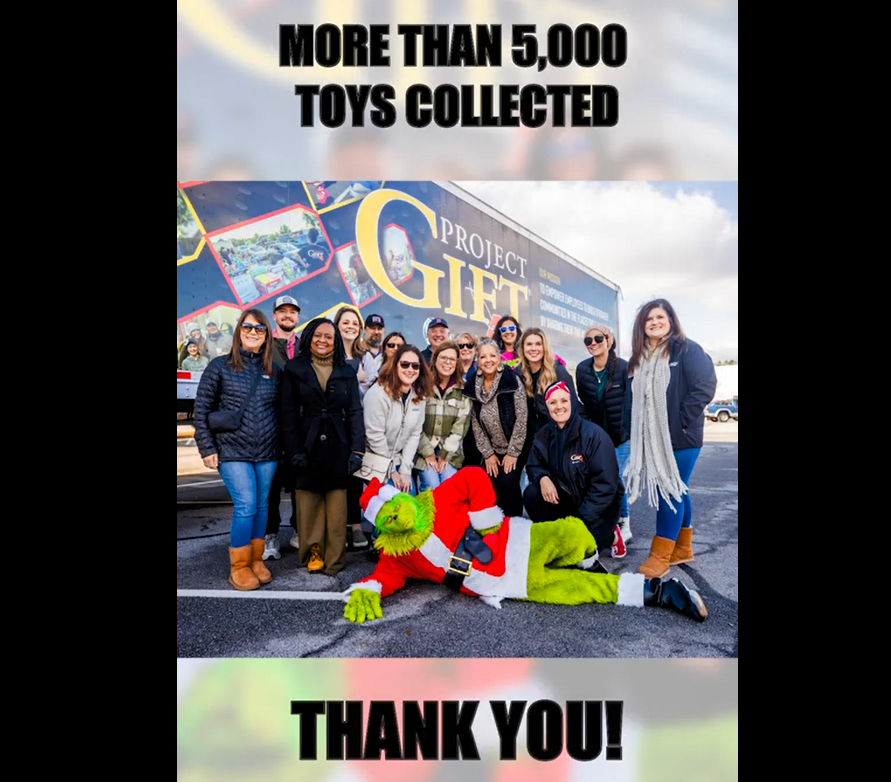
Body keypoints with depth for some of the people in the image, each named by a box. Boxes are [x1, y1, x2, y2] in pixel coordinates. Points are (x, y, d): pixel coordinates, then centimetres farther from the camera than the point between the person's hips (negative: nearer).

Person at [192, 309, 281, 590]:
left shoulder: (274, 370, 7)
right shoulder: (220, 366, -2)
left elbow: (281, 410, 10)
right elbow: (201, 409, -1)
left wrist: (282, 445, 5)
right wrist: (207, 449, -5)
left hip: (267, 452, 3)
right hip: (232, 451, -3)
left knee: (261, 505, 10)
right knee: (245, 506, -7)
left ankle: (256, 560, 26)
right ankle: (239, 567, 10)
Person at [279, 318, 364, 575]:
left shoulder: (347, 372, 10)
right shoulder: (294, 370, 5)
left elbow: (355, 412, 5)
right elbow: (288, 414, 0)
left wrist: (356, 450, -4)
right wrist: (294, 451, -9)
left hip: (338, 448, 1)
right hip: (307, 447, -1)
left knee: (336, 506, 1)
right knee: (309, 504, 2)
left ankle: (333, 559, 9)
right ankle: (313, 553, 15)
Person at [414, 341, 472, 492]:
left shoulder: (462, 391, 3)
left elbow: (460, 427, -1)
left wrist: (446, 454, -7)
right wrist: (428, 452, -9)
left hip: (450, 452, 2)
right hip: (424, 450, -2)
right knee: (432, 488, -16)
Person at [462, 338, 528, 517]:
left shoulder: (513, 380, -15)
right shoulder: (472, 386, -3)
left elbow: (521, 419, -15)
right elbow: (476, 423, 0)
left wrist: (513, 453, -15)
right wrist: (487, 454, -3)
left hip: (515, 448, -3)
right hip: (491, 450, 4)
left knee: (508, 483, -17)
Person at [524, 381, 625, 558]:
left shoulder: (594, 435, -21)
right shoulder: (543, 435, -5)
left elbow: (605, 484, -19)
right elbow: (533, 466, 6)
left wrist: (581, 520, -21)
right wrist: (543, 478, -20)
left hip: (597, 506, -4)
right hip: (565, 498, 4)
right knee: (531, 493, -21)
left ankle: (610, 537, 13)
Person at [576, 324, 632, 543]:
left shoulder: (624, 367, -11)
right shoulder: (582, 369, 1)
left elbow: (629, 401, -9)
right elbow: (583, 402, 8)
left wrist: (625, 432, -11)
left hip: (621, 435, -4)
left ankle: (623, 524, 12)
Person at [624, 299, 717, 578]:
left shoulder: (687, 350, -8)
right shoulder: (639, 358, 11)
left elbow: (705, 387, -15)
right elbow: (635, 397, 14)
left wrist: (682, 419, -15)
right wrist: (636, 430, 5)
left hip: (680, 438, -6)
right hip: (651, 439, 6)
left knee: (671, 491, -3)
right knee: (676, 491, 15)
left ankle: (660, 556, 4)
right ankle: (682, 548, 27)